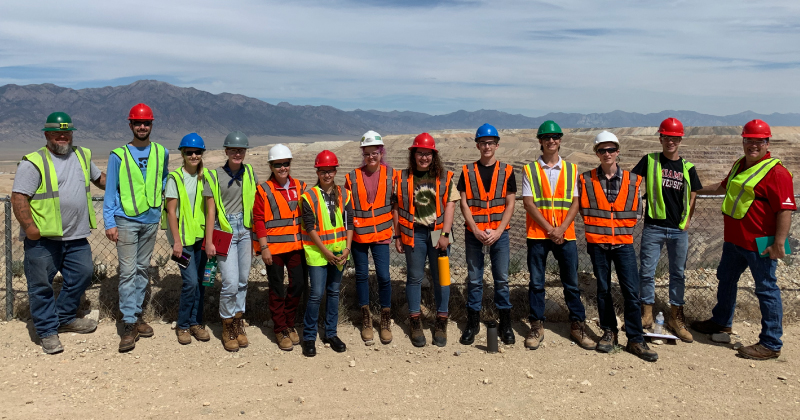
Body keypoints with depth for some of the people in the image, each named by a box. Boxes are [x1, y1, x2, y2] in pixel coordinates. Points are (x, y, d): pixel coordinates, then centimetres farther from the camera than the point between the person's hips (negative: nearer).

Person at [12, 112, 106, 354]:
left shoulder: (83, 156, 12)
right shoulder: (34, 163, -9)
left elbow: (99, 178, 29)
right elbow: (18, 197, -13)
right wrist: (29, 227, -18)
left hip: (76, 236, 6)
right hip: (42, 237, -6)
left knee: (82, 275, 12)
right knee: (41, 285, 3)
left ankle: (65, 319, 30)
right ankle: (48, 331, 15)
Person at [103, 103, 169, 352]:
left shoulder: (161, 153, 7)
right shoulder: (118, 155, -1)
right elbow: (110, 191, 0)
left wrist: (166, 195, 7)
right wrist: (109, 223, -5)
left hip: (151, 220, 3)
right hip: (126, 220, -3)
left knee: (143, 269, 10)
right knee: (128, 271, -6)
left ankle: (136, 314, 20)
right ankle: (129, 324, -3)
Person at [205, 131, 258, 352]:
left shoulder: (250, 172, 8)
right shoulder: (215, 175, -3)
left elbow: (257, 200, 14)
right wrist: (209, 241, -6)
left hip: (246, 230, 4)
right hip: (225, 231, -4)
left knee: (243, 280, 8)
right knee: (231, 282, -8)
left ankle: (238, 323, 23)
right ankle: (227, 327, 11)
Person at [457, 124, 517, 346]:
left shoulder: (506, 171, 3)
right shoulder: (467, 171, 3)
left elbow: (510, 205, 1)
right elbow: (464, 204, 0)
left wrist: (498, 231, -9)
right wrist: (476, 230, -10)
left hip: (499, 234, 0)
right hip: (473, 234, 0)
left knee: (502, 279, 5)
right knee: (474, 279, 7)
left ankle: (505, 323, 16)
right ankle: (473, 322, 18)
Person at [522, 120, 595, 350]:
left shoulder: (571, 169, 8)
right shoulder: (530, 170, 2)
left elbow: (575, 202, 2)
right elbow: (528, 203, -5)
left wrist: (561, 228, -11)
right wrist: (549, 229, -13)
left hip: (565, 234, 1)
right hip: (537, 234, -1)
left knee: (571, 283, 7)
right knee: (536, 283, 5)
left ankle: (577, 325, 19)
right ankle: (537, 327, 16)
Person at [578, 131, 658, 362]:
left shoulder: (633, 180, 3)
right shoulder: (586, 180, 0)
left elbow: (636, 211, 11)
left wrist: (624, 227, 3)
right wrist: (599, 226, 3)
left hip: (624, 242, 0)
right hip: (597, 242, 0)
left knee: (631, 291, -4)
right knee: (603, 289, 9)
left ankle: (635, 339, 5)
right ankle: (609, 332, 23)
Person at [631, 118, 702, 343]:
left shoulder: (688, 168, 7)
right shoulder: (650, 161, 0)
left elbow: (693, 196, 12)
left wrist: (687, 219, 1)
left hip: (679, 230, 2)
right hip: (653, 227, -2)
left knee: (678, 273, 10)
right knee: (647, 271, 3)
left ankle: (675, 317, 22)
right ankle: (647, 314, 18)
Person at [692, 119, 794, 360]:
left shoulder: (776, 172, -16)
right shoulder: (739, 165, 11)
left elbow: (786, 210, -21)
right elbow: (724, 187, 31)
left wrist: (779, 244, -24)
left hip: (760, 244, -9)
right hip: (734, 240, 9)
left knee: (766, 290, 1)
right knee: (726, 280, 22)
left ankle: (771, 344, 12)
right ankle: (722, 322, 42)